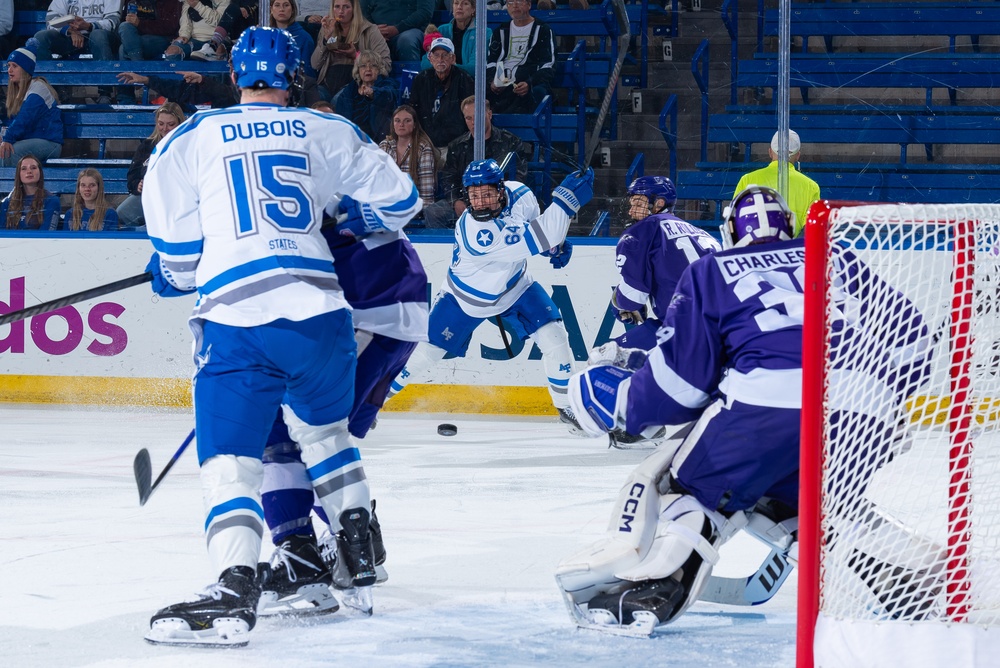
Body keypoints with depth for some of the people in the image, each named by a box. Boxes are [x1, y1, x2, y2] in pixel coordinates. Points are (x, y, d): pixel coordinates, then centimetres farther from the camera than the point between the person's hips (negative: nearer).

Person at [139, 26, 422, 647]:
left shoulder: (189, 140, 12)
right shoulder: (328, 132, 15)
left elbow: (175, 249, 11)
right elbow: (398, 201, 20)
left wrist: (181, 278, 32)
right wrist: (348, 221, 39)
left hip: (235, 320, -2)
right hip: (319, 310, 2)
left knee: (229, 458, -6)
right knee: (323, 427, 28)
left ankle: (236, 586, -27)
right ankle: (359, 549, 31)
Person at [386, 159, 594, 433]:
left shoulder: (518, 195, -22)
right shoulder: (474, 233, -41)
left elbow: (533, 224, 7)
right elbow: (538, 241, -45)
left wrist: (556, 242, -7)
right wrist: (566, 198, -48)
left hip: (515, 287, 5)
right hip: (466, 297, -5)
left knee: (553, 335, -9)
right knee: (426, 350, -1)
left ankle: (567, 406, 7)